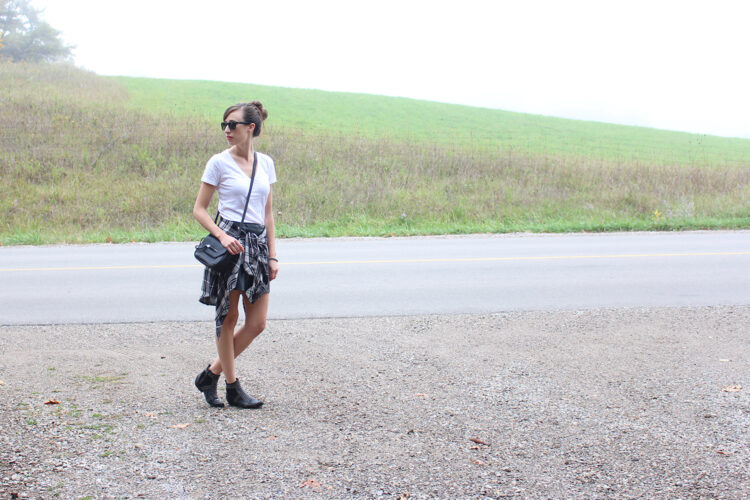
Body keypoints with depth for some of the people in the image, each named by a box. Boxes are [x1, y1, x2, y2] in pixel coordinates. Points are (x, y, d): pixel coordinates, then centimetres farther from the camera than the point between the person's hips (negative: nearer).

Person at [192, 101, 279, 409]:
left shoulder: (265, 163, 11)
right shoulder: (219, 162, -2)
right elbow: (199, 210, -1)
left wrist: (272, 255, 9)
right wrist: (222, 235, -17)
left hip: (257, 242, 5)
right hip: (230, 241, -5)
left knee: (257, 323, 3)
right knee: (228, 317, 1)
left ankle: (211, 374, 19)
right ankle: (232, 387, 14)